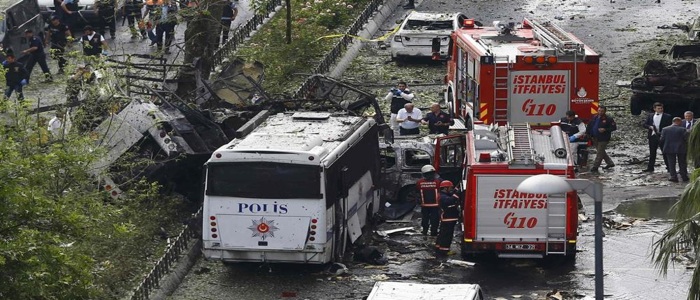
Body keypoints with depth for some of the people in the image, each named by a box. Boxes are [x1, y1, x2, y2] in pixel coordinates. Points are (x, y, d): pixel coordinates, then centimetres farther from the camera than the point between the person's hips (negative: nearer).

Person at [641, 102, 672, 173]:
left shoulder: (667, 116, -1)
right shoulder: (650, 116, 10)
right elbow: (644, 124, 6)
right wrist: (650, 127, -13)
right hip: (652, 136, 4)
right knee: (652, 153, 9)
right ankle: (650, 168, 14)